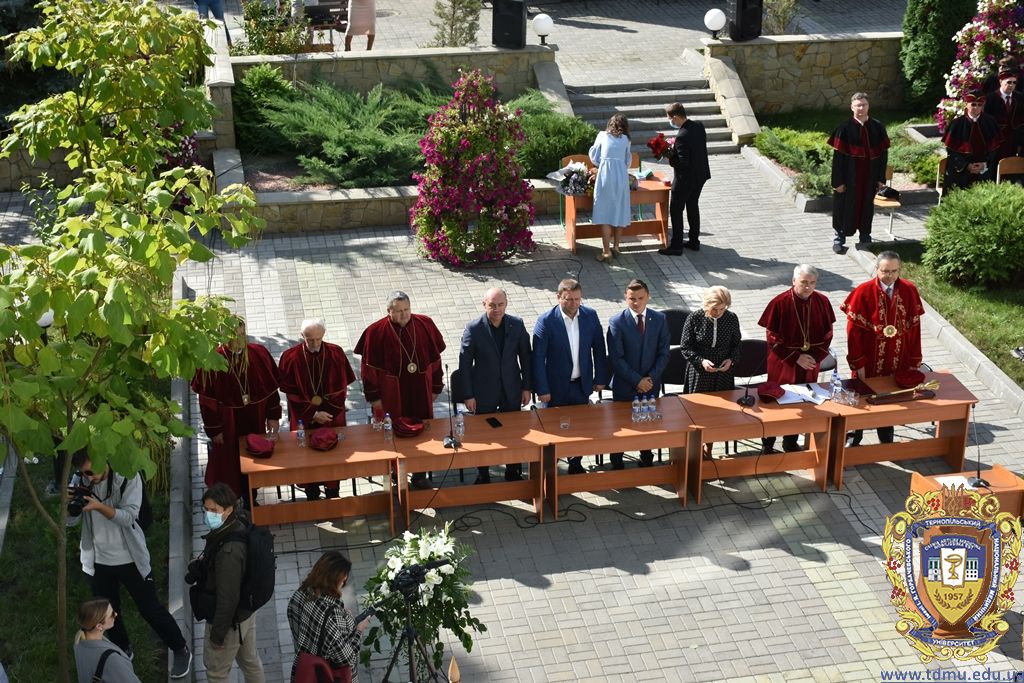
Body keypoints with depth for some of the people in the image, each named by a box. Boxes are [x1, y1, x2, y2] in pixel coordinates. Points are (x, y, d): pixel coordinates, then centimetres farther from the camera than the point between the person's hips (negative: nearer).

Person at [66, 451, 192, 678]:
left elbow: (129, 517, -25)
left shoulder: (128, 476, -19)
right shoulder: (79, 480, -7)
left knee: (150, 608, 7)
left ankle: (181, 651, 26)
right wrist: (68, 505, -29)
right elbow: (71, 521, -7)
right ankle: (122, 650, 45)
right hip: (98, 560, 4)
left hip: (129, 558, -4)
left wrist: (99, 506, -40)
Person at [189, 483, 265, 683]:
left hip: (229, 620, -8)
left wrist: (218, 634, -17)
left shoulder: (229, 551, -35)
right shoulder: (239, 526, -8)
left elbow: (228, 597, -28)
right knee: (250, 661, 26)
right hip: (245, 612, 8)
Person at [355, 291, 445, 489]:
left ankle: (420, 475, 25)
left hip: (421, 391, 3)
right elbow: (369, 366, -6)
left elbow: (435, 357, 5)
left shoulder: (425, 325, -4)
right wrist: (374, 396, -5)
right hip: (392, 394, -3)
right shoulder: (377, 332, -13)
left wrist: (436, 387, 6)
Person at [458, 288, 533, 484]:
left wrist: (527, 387, 1)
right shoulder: (473, 329, -15)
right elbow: (465, 364, -10)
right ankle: (483, 477, 28)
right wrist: (468, 395, -10)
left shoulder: (517, 325, -7)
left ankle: (514, 473, 32)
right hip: (484, 392, -2)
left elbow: (525, 357, 2)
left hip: (511, 391, 2)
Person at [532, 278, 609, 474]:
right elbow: (538, 358, -14)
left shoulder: (590, 316, -6)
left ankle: (576, 464, 33)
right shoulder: (546, 321, -17)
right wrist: (542, 389, -14)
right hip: (556, 386, -3)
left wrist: (600, 378, 4)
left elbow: (599, 348, 3)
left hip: (582, 384, 3)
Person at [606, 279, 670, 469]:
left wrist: (651, 378, -12)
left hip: (651, 383, 3)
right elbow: (616, 359, -15)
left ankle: (647, 460, 36)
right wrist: (637, 381, -17)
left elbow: (663, 353, -2)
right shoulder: (616, 322, -13)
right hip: (624, 386, -2)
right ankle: (617, 464, 28)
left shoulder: (660, 319, -3)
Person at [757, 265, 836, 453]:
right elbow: (772, 338, -12)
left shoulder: (822, 302, -5)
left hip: (810, 365, 3)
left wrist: (815, 357, -9)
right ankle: (768, 444, 24)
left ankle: (791, 443, 32)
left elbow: (827, 334, 3)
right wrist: (796, 357, -15)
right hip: (783, 365, -3)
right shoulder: (780, 303, -16)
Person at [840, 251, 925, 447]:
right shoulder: (864, 292, -17)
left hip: (897, 362, 2)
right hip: (870, 362, -2)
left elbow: (914, 327, -1)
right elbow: (853, 329, -12)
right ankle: (853, 441, 33)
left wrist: (914, 361, -1)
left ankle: (887, 442, 34)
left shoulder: (909, 291, -8)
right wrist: (857, 362, -13)